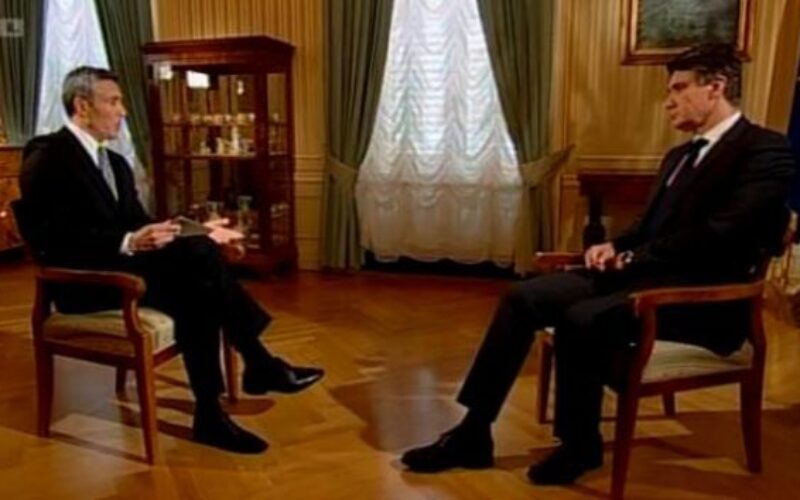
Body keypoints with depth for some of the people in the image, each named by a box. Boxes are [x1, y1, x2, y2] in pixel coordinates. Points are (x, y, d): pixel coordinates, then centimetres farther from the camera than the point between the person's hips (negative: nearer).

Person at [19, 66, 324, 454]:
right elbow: (54, 240, -18)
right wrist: (130, 243, -31)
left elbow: (138, 224, 12)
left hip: (125, 267, 8)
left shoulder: (115, 163, 18)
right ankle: (260, 364, -19)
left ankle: (211, 414, -17)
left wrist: (198, 233, -6)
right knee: (198, 256, -28)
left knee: (194, 297, -23)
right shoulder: (46, 157, -8)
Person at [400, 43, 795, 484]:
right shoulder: (680, 155, 24)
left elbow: (719, 236, -17)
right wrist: (615, 247, 1)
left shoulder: (766, 151, -4)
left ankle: (580, 444, -5)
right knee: (523, 298, -11)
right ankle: (474, 432, -6)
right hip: (644, 274, 8)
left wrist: (632, 258, -12)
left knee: (582, 319, -32)